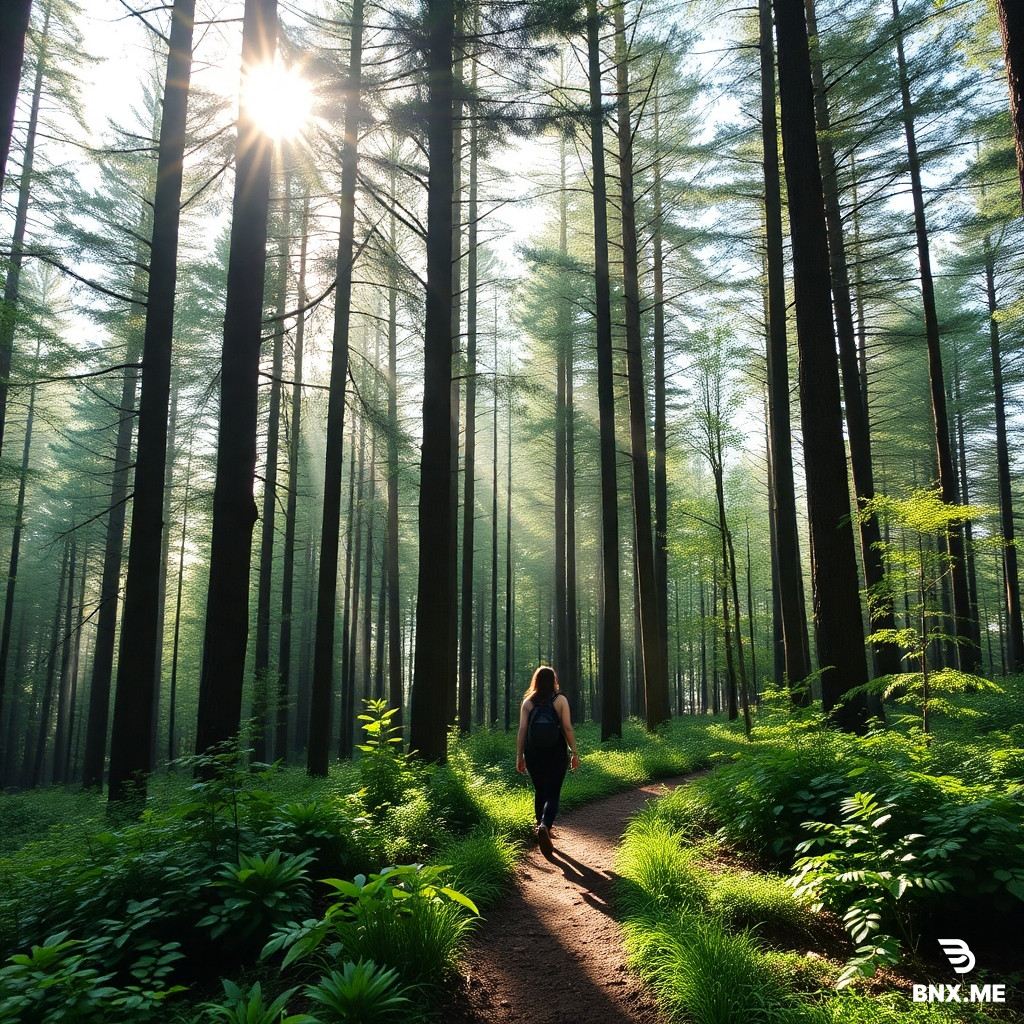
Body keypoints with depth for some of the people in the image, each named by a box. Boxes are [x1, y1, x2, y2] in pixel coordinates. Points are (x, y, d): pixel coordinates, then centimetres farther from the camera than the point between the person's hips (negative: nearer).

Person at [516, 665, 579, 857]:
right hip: (556, 755, -2)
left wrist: (519, 756, 3)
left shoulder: (528, 702, 0)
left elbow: (522, 730, -3)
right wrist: (574, 752, 1)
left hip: (533, 755, 2)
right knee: (552, 795, -2)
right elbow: (567, 728, -7)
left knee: (540, 793, 20)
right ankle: (545, 826, -27)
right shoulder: (560, 700, -4)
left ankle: (542, 828, 29)